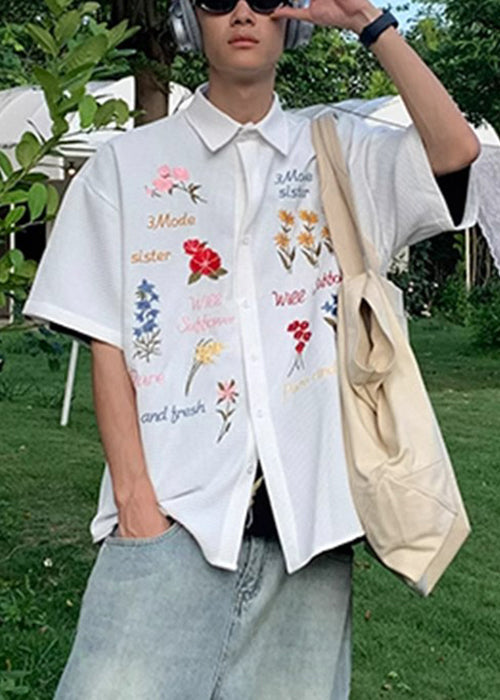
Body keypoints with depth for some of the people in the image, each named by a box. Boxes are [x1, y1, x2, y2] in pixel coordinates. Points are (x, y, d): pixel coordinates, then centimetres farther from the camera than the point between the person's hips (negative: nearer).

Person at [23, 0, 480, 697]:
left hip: (310, 510, 2)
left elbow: (456, 150, -7)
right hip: (176, 509, -1)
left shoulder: (342, 151, 12)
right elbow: (107, 343, 3)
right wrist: (134, 493, -7)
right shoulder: (127, 163, 9)